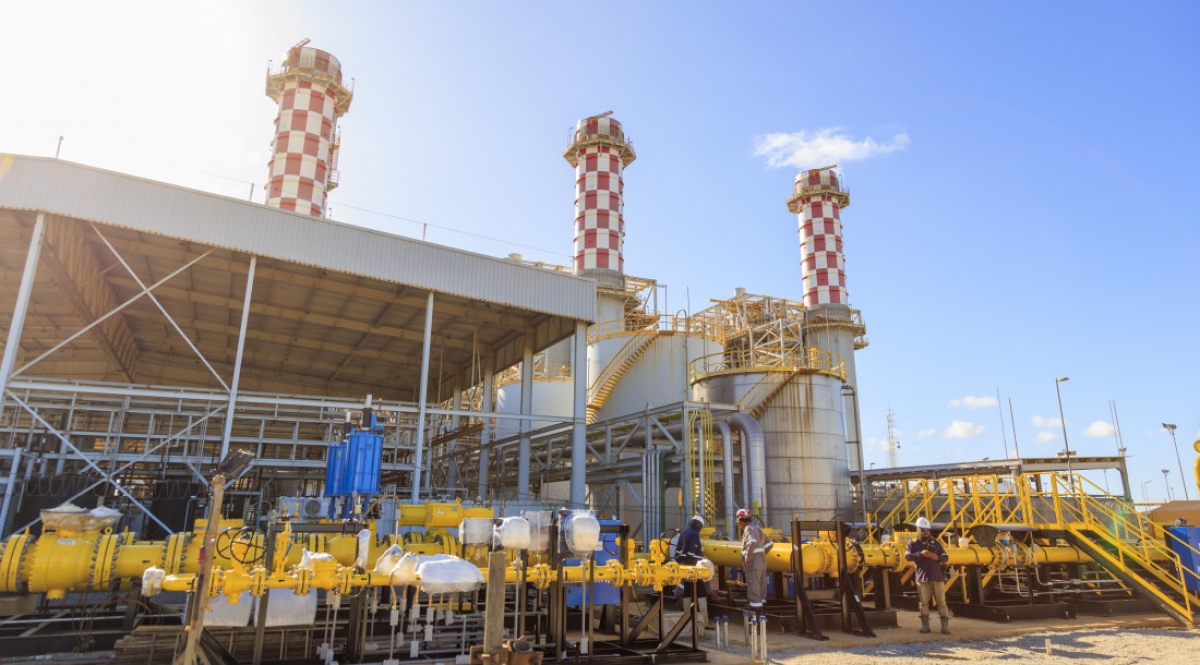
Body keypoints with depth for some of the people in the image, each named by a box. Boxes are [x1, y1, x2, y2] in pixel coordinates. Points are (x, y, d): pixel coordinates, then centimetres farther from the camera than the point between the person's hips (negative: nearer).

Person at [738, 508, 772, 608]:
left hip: (753, 563, -10)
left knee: (753, 585, -7)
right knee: (761, 585, 14)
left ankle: (755, 603, -7)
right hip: (761, 562, 10)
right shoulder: (758, 528, 17)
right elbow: (769, 544, 26)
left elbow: (752, 543, -31)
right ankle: (761, 600, 19)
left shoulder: (749, 529, -12)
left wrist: (747, 558, -21)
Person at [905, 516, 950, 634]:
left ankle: (945, 627, 4)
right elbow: (907, 556, -9)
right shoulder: (913, 543, 4)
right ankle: (925, 626, 10)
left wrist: (937, 558, -11)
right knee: (923, 602, 2)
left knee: (941, 601, 1)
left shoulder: (935, 543, 12)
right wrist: (921, 554, -23)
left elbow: (946, 557, 11)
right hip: (922, 577, -2)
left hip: (937, 576, 2)